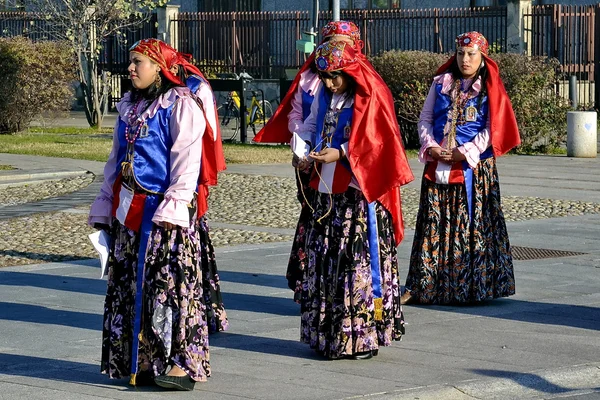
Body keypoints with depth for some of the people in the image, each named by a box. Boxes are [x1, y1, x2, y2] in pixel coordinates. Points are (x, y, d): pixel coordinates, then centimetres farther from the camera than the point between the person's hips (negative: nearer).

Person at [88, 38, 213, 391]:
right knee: (128, 288, 8)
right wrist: (104, 209, 18)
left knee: (171, 284, -9)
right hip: (128, 212, 8)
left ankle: (183, 364, -7)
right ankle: (139, 361, 15)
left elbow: (186, 161, -14)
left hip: (164, 212, -8)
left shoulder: (180, 105, -8)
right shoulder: (129, 107, 17)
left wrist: (172, 209, -21)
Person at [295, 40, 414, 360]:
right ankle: (327, 334, 15)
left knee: (359, 261, -7)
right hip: (327, 192, 7)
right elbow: (311, 125, 21)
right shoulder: (325, 95, 11)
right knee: (324, 261, 8)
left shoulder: (371, 98, -9)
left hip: (359, 194, -7)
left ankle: (362, 336, -1)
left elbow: (376, 143, -13)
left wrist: (340, 154, -21)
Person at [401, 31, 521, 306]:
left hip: (474, 167, -3)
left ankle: (472, 287, 4)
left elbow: (493, 129, -6)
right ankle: (421, 286, 6)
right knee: (432, 225, 3)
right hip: (437, 166, 3)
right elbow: (425, 119, 12)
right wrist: (431, 147, -5)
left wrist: (465, 152, -14)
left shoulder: (489, 88, 0)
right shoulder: (441, 83, 11)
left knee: (472, 226, -3)